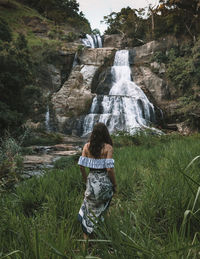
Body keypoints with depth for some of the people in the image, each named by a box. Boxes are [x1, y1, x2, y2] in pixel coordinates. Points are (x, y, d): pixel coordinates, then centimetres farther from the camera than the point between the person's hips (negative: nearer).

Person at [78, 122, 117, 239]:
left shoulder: (87, 146, -2)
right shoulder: (108, 147, -13)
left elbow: (81, 165, -2)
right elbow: (110, 168, -17)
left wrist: (86, 180, 13)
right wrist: (115, 184, -3)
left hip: (92, 180, 3)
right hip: (105, 181, -3)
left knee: (91, 209, 19)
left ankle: (86, 236, 15)